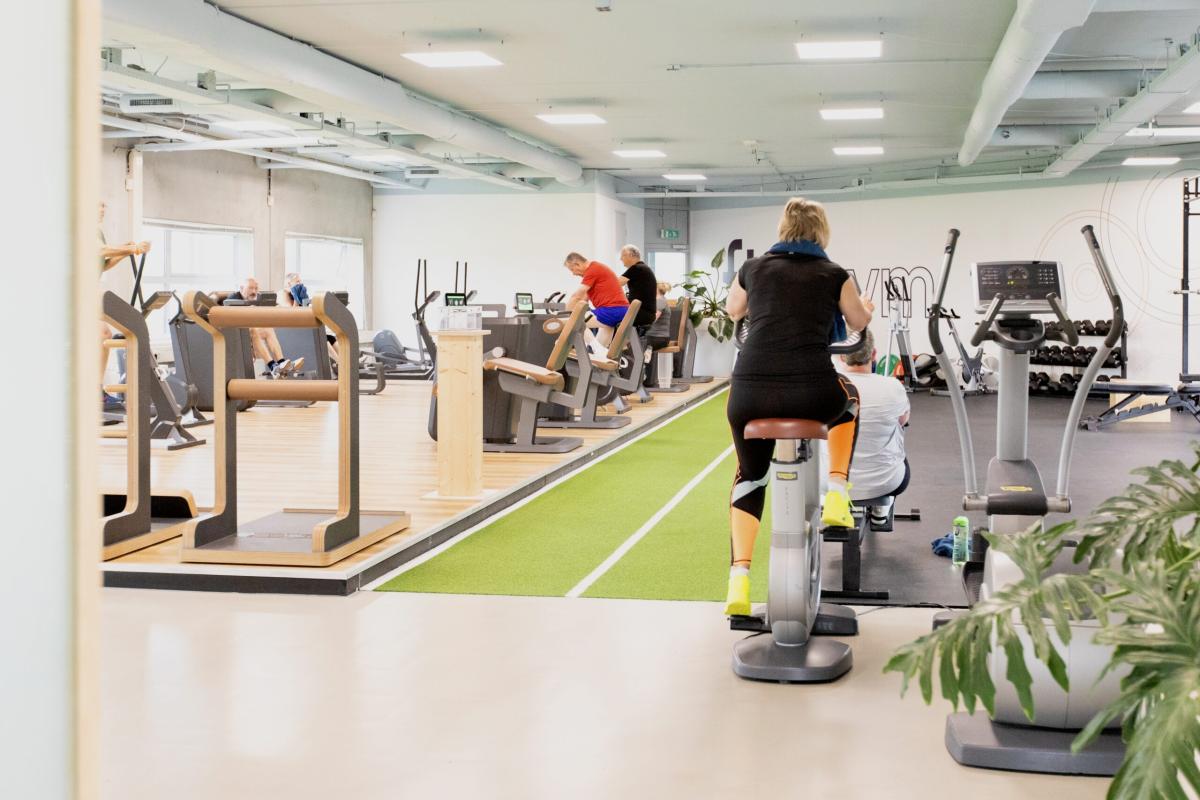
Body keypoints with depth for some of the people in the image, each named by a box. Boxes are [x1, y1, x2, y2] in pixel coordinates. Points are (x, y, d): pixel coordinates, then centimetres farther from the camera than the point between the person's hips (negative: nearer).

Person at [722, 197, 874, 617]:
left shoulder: (753, 268, 13)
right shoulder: (833, 275, 10)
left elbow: (733, 311, 34)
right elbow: (859, 323, 30)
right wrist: (867, 306, 53)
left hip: (750, 394, 1)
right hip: (812, 395, -1)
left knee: (749, 477, 25)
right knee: (848, 398, 36)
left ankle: (739, 580, 8)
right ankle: (836, 494, 24)